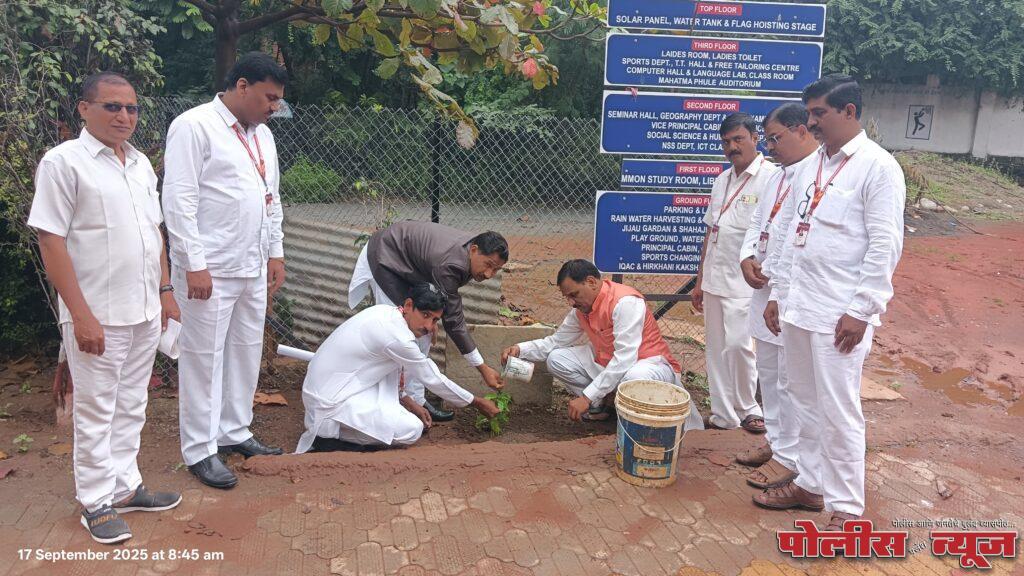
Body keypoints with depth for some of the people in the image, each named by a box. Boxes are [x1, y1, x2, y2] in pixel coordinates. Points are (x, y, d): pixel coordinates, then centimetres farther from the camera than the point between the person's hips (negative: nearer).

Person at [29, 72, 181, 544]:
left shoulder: (140, 163, 11)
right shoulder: (64, 161, -10)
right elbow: (51, 241, -14)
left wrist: (164, 291, 14)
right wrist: (82, 315, -18)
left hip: (145, 311, 7)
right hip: (98, 315, -6)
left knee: (131, 406, 16)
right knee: (96, 411, 5)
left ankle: (124, 487, 29)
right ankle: (96, 503, 19)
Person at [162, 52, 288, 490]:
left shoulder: (262, 134, 14)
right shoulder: (194, 126, -10)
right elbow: (179, 201, -15)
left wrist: (275, 253, 15)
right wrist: (195, 264, -18)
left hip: (253, 268, 8)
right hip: (210, 269, -8)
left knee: (247, 352, 14)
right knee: (204, 358, 2)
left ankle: (234, 432, 29)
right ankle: (200, 450, 14)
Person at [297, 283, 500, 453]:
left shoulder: (384, 312, 3)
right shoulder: (398, 337, -23)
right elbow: (434, 380, -11)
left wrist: (409, 403, 12)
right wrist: (478, 403, 2)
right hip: (330, 402, -10)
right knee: (411, 430, -14)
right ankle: (330, 440, -5)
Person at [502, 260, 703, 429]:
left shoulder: (626, 302, -27)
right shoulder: (581, 308, -1)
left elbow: (625, 359, -32)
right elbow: (556, 341, 9)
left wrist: (587, 397, -33)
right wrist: (520, 350, -9)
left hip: (648, 363, -7)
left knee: (636, 377, -43)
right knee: (557, 359, -7)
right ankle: (604, 402, 2)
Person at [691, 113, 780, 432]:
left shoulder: (771, 178, -8)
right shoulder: (722, 180, 13)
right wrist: (700, 280, 17)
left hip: (744, 283, -7)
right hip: (714, 280, 7)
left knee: (738, 345, -8)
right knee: (716, 349, 10)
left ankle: (747, 408, 15)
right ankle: (723, 414, 22)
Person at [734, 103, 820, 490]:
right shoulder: (778, 177, 15)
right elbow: (757, 223, 20)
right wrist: (747, 258, 1)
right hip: (765, 291, 9)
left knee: (791, 380, 0)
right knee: (768, 374, 19)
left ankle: (789, 457, 14)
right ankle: (775, 440, 34)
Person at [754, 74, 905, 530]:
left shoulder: (878, 167, -9)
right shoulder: (812, 165, 13)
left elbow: (885, 247, -13)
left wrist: (861, 311, -16)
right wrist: (777, 292, 14)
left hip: (839, 314, -7)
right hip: (798, 306, 7)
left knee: (839, 411, 0)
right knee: (805, 402, 16)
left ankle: (847, 508, 13)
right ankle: (810, 484, 31)